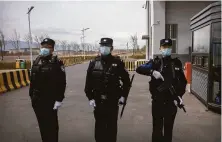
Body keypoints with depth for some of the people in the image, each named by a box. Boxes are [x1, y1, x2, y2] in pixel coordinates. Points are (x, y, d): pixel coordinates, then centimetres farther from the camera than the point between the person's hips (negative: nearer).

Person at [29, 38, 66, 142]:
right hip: (37, 100, 6)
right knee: (42, 124, 17)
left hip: (50, 100, -6)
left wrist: (59, 99, -16)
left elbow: (62, 83, -13)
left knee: (51, 124, 4)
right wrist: (31, 95, 12)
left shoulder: (57, 62, -10)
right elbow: (32, 80, 13)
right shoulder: (36, 61, 9)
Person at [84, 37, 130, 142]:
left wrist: (123, 95, -1)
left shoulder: (117, 62, -3)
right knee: (99, 126, 12)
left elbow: (126, 80, 3)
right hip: (98, 101, 1)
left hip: (113, 101, -1)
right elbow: (88, 82, 1)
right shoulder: (94, 63, 0)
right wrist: (90, 98, -5)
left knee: (112, 126, 11)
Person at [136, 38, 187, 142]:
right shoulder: (155, 62, 0)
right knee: (157, 128, 7)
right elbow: (139, 69, -13)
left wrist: (180, 95, -5)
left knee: (169, 127, 13)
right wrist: (152, 72, -27)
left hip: (172, 101, 2)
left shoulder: (177, 63, 6)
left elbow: (183, 81, 9)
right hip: (157, 101, -1)